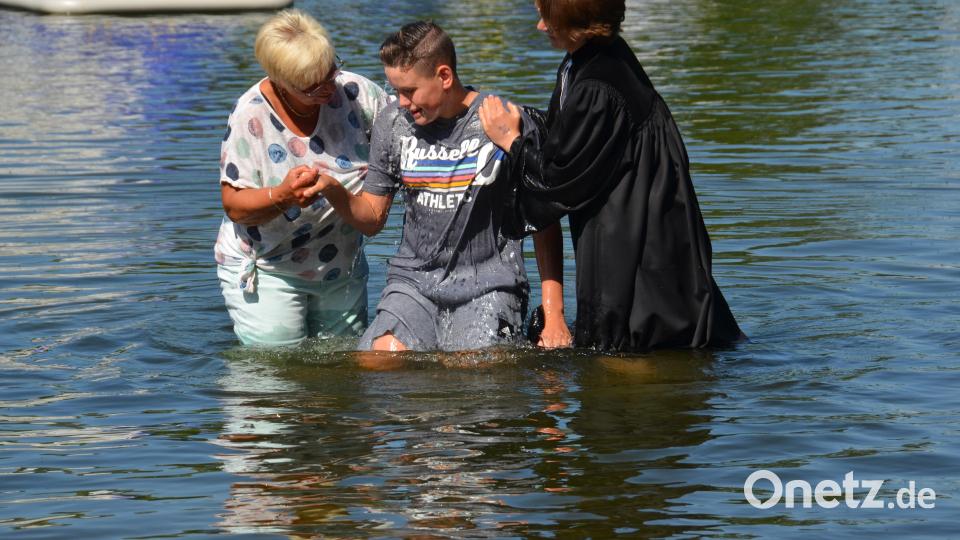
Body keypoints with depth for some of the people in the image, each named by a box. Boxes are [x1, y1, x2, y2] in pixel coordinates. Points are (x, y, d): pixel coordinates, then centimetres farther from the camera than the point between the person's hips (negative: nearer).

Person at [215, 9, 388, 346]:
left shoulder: (354, 92, -12)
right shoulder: (251, 116, -21)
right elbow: (234, 206, -19)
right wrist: (282, 196, -39)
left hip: (342, 265, 4)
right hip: (265, 271, -4)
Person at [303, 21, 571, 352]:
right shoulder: (393, 123, 5)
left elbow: (544, 223, -1)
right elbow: (372, 218, 12)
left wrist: (554, 315, -6)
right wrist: (332, 190, -10)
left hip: (486, 286, -3)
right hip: (413, 282, 3)